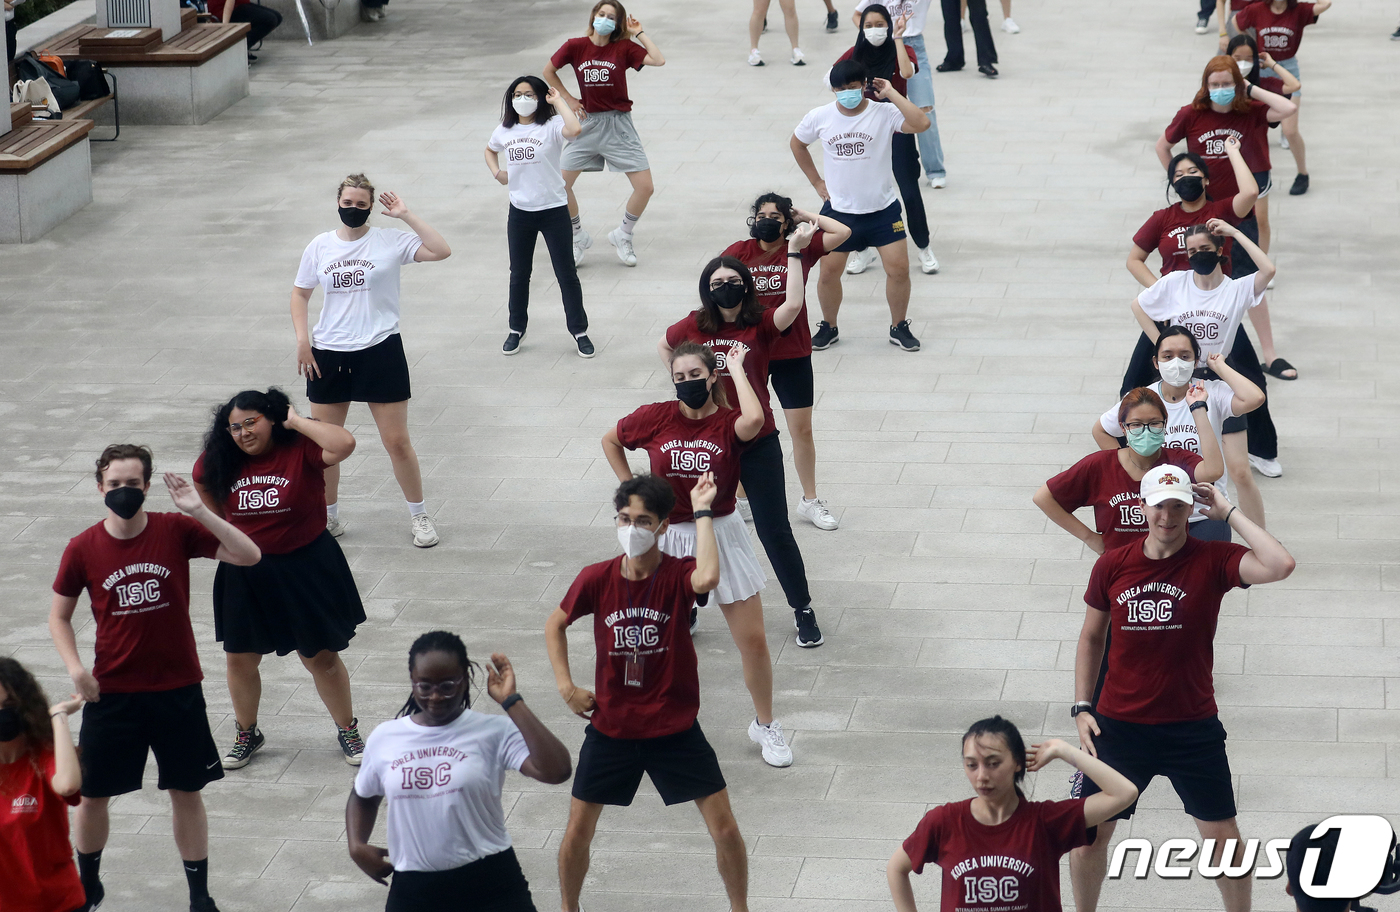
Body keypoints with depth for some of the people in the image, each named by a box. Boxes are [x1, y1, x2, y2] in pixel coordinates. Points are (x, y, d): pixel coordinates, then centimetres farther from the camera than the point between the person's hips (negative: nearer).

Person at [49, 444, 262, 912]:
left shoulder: (176, 531, -9)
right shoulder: (83, 549, -7)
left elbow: (249, 556, -16)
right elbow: (59, 615, 5)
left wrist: (198, 511, -25)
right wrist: (74, 666, -11)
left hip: (177, 689, 0)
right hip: (111, 693, 1)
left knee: (186, 791, 10)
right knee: (92, 794, 10)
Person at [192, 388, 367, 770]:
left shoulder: (300, 449, -18)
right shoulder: (219, 463, -6)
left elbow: (344, 444, -36)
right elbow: (205, 486, 15)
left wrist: (295, 421, -26)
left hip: (306, 568, -3)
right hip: (245, 574, 3)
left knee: (322, 658, 10)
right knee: (239, 659, 14)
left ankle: (348, 731, 31)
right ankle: (246, 735, 37)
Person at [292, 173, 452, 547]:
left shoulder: (390, 241, -4)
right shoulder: (320, 246, 5)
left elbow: (441, 251, -17)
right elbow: (300, 293, 14)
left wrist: (406, 215, -15)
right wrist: (302, 340, 2)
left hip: (380, 351, -3)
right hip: (328, 354, 3)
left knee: (397, 442, -1)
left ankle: (419, 515, 17)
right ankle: (328, 516, 26)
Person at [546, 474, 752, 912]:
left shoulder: (678, 575, -13)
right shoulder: (597, 578, -8)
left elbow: (706, 578, -40)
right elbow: (555, 624, 10)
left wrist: (702, 512, -31)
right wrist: (566, 686, 2)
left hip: (675, 728, -2)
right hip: (610, 728, 2)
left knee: (724, 827, -3)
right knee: (577, 831, 6)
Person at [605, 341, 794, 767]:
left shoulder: (728, 423, -11)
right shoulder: (656, 418, -6)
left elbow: (754, 419, -37)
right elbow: (609, 440, 12)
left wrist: (736, 368, -22)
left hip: (721, 535, -1)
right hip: (668, 537, 1)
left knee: (754, 641, 3)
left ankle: (765, 725, 24)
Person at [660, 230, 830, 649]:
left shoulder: (761, 326, -9)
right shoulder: (695, 326, -2)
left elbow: (793, 304, -30)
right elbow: (663, 345, 19)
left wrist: (794, 252, -34)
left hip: (758, 444, -2)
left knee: (774, 530, 3)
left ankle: (802, 609, 17)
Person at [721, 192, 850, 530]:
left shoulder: (801, 249, -5)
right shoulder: (739, 252, -3)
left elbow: (842, 232, -15)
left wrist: (807, 216, -6)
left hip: (793, 354, 0)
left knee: (802, 430, 5)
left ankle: (810, 501, 20)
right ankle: (742, 498, 27)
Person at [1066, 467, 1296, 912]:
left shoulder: (1212, 559, -10)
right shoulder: (1111, 566, -2)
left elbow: (1279, 565, -28)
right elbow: (1091, 637, 10)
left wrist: (1229, 512, -20)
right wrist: (1081, 708, 4)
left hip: (1193, 728, -2)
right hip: (1119, 725, 2)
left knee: (1223, 837, 6)